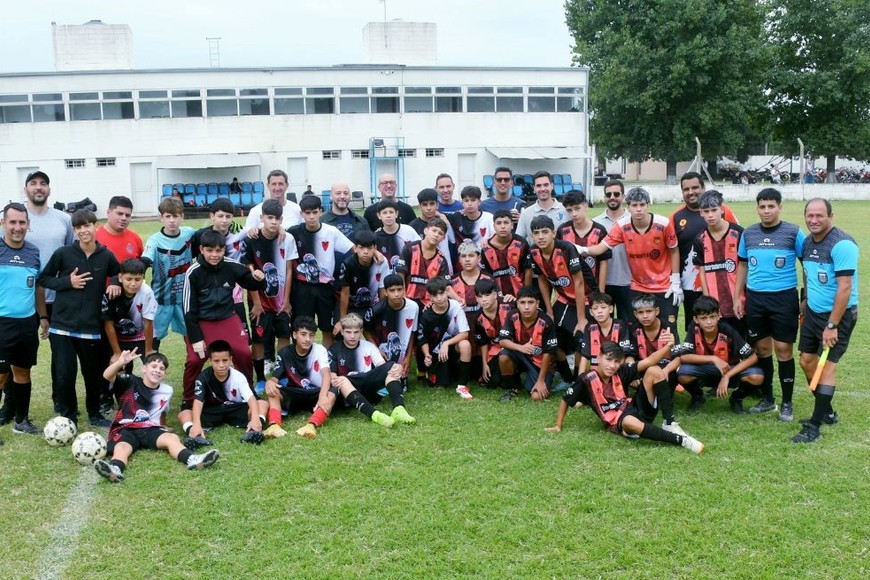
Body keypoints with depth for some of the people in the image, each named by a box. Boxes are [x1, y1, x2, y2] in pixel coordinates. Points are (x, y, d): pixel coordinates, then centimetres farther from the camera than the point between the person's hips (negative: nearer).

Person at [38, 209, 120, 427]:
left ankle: (94, 413, 30)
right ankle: (68, 417, 16)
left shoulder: (106, 256, 0)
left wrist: (116, 284, -4)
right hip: (62, 325, -1)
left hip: (91, 327, 2)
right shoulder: (63, 253, -5)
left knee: (94, 374, 11)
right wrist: (67, 282, -10)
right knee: (64, 375, -3)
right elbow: (42, 279, 4)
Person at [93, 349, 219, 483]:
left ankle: (192, 460, -51)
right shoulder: (130, 382, -1)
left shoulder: (167, 391, 12)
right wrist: (120, 363, -35)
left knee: (172, 438, -24)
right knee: (121, 447, -34)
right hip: (125, 429, -3)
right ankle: (115, 469, -67)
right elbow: (107, 376, -18)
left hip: (150, 429, 3)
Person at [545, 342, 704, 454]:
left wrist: (667, 346, -25)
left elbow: (648, 362, -10)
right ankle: (681, 440, -38)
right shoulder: (587, 380, -9)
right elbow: (566, 401, 2)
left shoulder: (622, 372, 0)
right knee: (630, 422, -45)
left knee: (654, 371, -11)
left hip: (637, 408, 5)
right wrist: (558, 425, 5)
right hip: (617, 422, -5)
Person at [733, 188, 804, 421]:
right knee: (762, 348, 9)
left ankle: (787, 403, 11)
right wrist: (737, 296, 9)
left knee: (783, 348, -1)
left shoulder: (793, 233, -4)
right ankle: (767, 399, 22)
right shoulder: (748, 234, 6)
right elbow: (742, 265, 14)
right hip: (755, 298, 3)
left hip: (784, 297, -3)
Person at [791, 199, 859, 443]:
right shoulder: (807, 242, 4)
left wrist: (832, 325, -22)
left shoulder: (842, 244, -20)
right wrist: (805, 307, 15)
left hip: (838, 314, -8)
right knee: (807, 361, 11)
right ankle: (826, 412, 29)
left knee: (827, 366, -6)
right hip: (813, 313, 8)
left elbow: (845, 287, -23)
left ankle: (814, 427, -1)